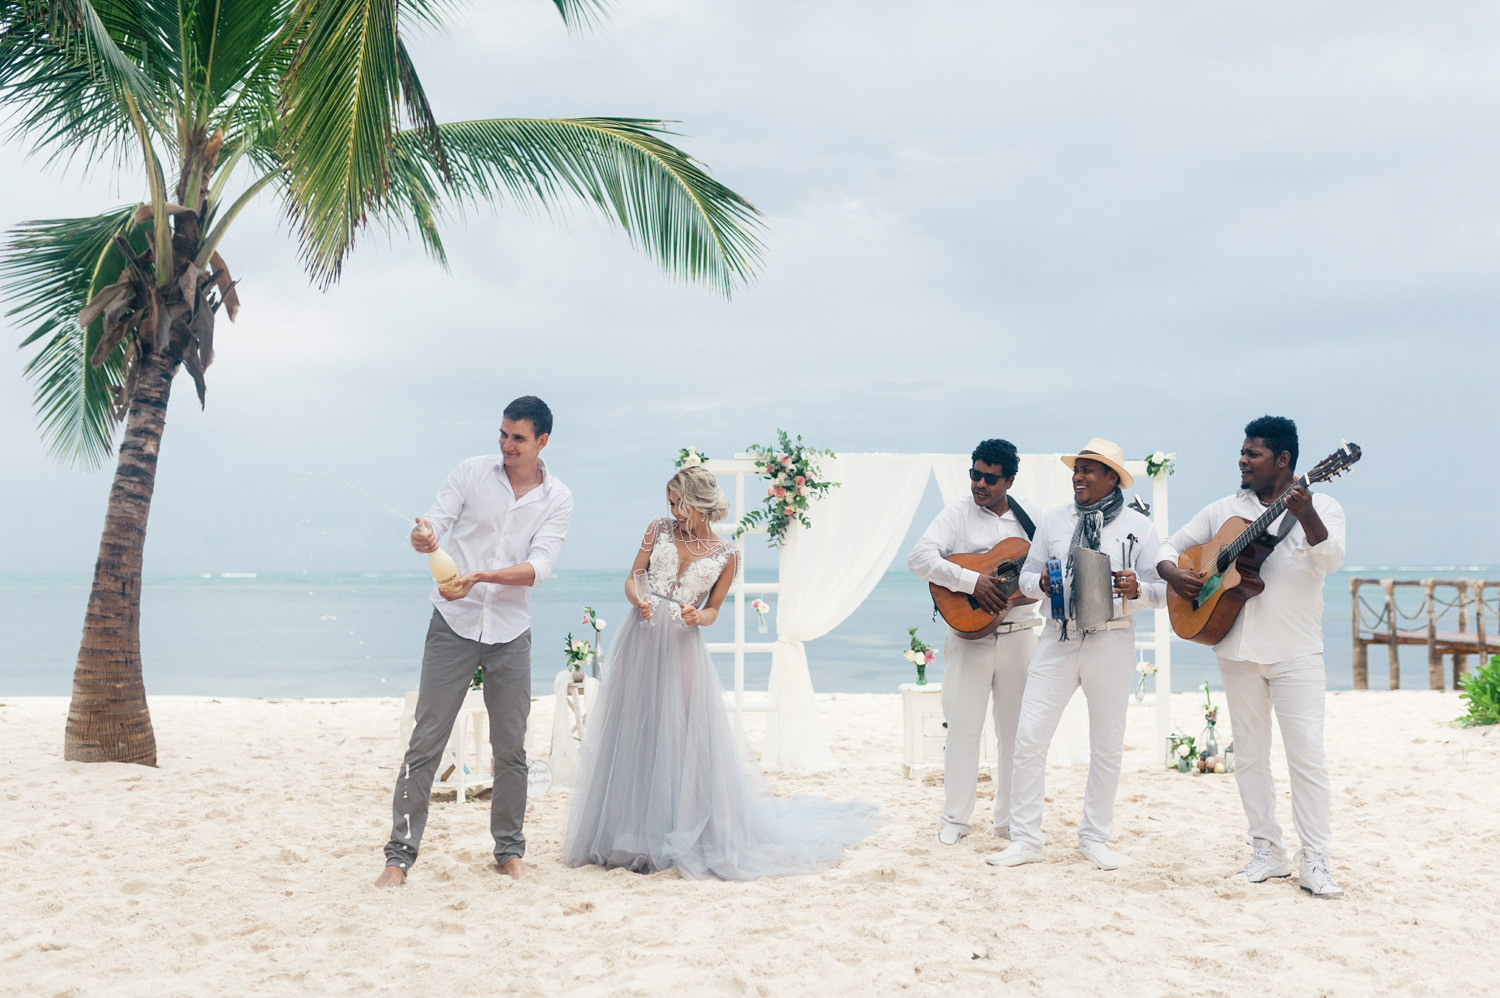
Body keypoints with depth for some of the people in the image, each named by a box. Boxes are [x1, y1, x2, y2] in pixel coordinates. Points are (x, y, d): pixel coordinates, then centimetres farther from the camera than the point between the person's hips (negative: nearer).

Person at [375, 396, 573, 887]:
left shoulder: (558, 499, 0)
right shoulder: (472, 472, -1)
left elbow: (539, 567, -10)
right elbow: (433, 524, -5)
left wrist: (480, 577, -24)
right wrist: (422, 537, -30)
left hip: (511, 630, 1)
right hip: (454, 624, -1)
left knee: (511, 746, 8)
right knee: (426, 740, -3)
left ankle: (509, 848, 23)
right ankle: (400, 853, 3)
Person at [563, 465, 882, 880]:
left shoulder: (726, 555, 3)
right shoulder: (659, 530, 7)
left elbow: (713, 609, 9)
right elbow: (632, 577, 8)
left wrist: (697, 616, -13)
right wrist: (638, 599, -13)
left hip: (682, 648, -2)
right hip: (642, 640, 2)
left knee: (684, 737, -4)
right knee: (633, 733, 5)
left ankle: (686, 837, 10)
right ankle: (633, 835, 18)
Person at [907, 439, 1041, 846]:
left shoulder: (1031, 516, 8)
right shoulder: (958, 512, -3)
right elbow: (919, 557, -15)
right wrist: (972, 581, -23)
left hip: (1019, 634, 3)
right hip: (969, 634, -3)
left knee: (1017, 728, 8)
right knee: (963, 725, 0)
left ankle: (1012, 819, 21)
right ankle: (955, 819, 12)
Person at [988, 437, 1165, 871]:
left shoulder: (1138, 527, 5)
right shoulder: (1052, 521, 10)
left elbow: (1162, 591, 4)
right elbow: (1026, 576, 13)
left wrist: (1137, 589, -18)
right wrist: (1041, 583, -10)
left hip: (1112, 641, -1)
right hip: (1058, 639, 1)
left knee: (1107, 746, 7)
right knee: (1029, 737, -6)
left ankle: (1095, 837, 23)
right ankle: (1025, 839, 4)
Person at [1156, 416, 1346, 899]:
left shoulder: (1320, 508, 0)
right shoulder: (1226, 510, 11)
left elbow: (1330, 559, -18)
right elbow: (1172, 545, 16)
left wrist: (1306, 516, -35)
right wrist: (1173, 573, -6)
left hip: (1296, 653, -4)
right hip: (1238, 649, 4)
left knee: (1307, 754, -8)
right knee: (1249, 754, 8)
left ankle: (1314, 862, 1)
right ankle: (1267, 851, 19)